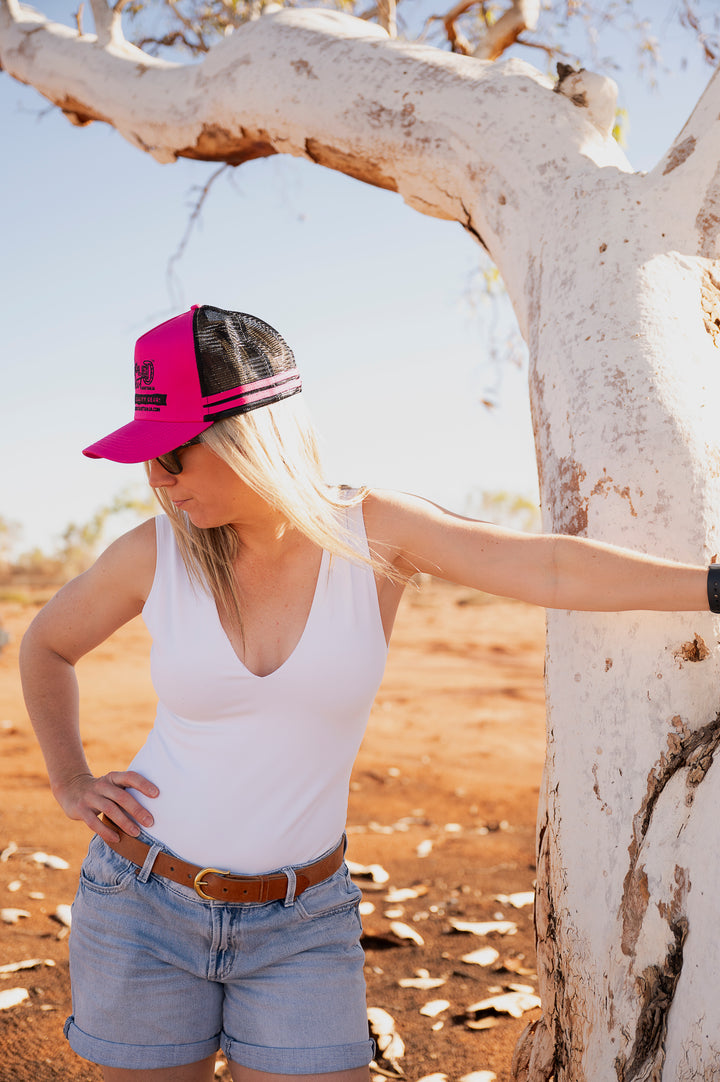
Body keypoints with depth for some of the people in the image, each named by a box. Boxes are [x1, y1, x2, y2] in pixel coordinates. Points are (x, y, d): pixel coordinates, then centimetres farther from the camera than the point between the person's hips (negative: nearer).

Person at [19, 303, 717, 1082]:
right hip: (143, 906, 0)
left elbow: (550, 568, -19)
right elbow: (45, 646, 10)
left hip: (299, 924, 0)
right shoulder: (154, 555, -9)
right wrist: (70, 785, 2)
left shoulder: (372, 530, -10)